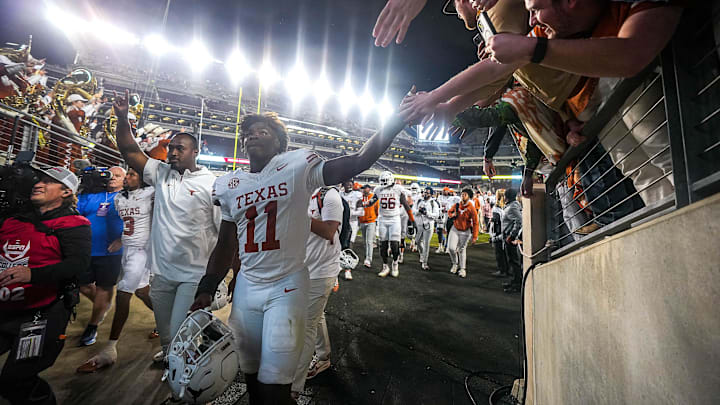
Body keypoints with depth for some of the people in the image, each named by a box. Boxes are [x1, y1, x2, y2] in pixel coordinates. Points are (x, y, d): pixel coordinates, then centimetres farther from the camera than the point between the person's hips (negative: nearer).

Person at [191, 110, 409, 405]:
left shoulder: (298, 167, -7)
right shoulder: (229, 185, 8)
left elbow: (358, 161, -15)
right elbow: (225, 246, 13)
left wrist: (397, 119, -22)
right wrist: (205, 291, 10)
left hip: (287, 286, -5)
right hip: (246, 286, 5)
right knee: (250, 373, 19)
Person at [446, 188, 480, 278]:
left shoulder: (471, 209, -16)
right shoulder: (456, 205, -6)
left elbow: (475, 223, -14)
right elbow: (449, 211, 16)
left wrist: (474, 237, -17)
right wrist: (451, 215, -10)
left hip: (465, 231, -3)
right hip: (455, 229, 3)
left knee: (462, 250, 4)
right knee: (451, 248, -7)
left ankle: (462, 269, 20)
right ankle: (455, 263, 21)